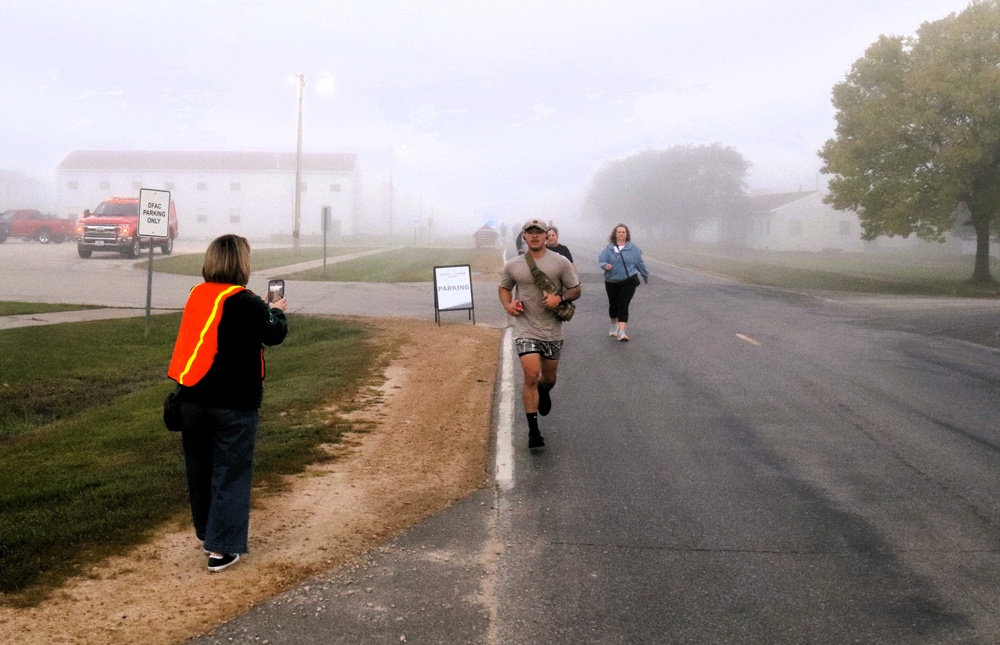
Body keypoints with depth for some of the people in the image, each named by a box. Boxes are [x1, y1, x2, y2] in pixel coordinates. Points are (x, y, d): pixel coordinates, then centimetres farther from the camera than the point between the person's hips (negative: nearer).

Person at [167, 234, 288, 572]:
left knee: (200, 469, 17)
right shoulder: (247, 302, -13)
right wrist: (277, 311, 21)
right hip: (234, 403, -6)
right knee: (230, 472, 3)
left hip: (193, 397, 6)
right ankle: (222, 548, 5)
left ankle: (207, 534, 32)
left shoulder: (197, 295, 5)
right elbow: (274, 334, 1)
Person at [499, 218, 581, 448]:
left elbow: (575, 290, 2)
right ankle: (533, 430, -4)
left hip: (552, 330, 1)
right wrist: (508, 304, -3)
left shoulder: (560, 262, -3)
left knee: (549, 378, 15)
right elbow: (504, 287, 18)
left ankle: (544, 392, 55)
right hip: (526, 329, -1)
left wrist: (560, 298, -18)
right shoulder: (513, 266, 1)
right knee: (531, 376, -14)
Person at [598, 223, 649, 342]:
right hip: (612, 282, 2)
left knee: (623, 305, -12)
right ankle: (614, 325, 39)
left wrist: (645, 276, 17)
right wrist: (605, 265, -25)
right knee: (613, 304, 14)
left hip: (628, 282, -2)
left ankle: (621, 331, -17)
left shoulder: (633, 249, 0)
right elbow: (601, 260, -2)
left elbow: (640, 264, 8)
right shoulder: (609, 248, 2)